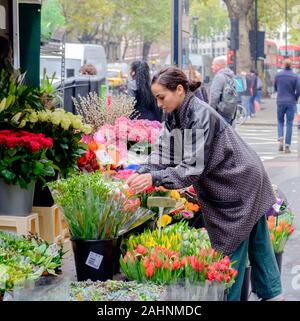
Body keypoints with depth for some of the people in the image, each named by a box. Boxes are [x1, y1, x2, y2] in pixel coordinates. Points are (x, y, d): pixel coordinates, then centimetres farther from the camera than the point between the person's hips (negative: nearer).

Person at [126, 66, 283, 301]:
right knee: (257, 243, 15)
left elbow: (193, 167, -30)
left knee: (232, 246, -3)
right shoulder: (174, 117, 1)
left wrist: (154, 178, -34)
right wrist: (140, 174, -17)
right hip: (221, 189, 9)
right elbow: (163, 156, -1)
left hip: (242, 185, -9)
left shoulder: (201, 116, -27)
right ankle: (272, 292, 24)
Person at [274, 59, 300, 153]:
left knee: (280, 121, 17)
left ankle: (280, 139, -7)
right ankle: (287, 146, 1)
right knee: (289, 124, 4)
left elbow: (275, 88, 9)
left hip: (280, 102, 1)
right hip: (291, 103, -1)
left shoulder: (278, 75, -1)